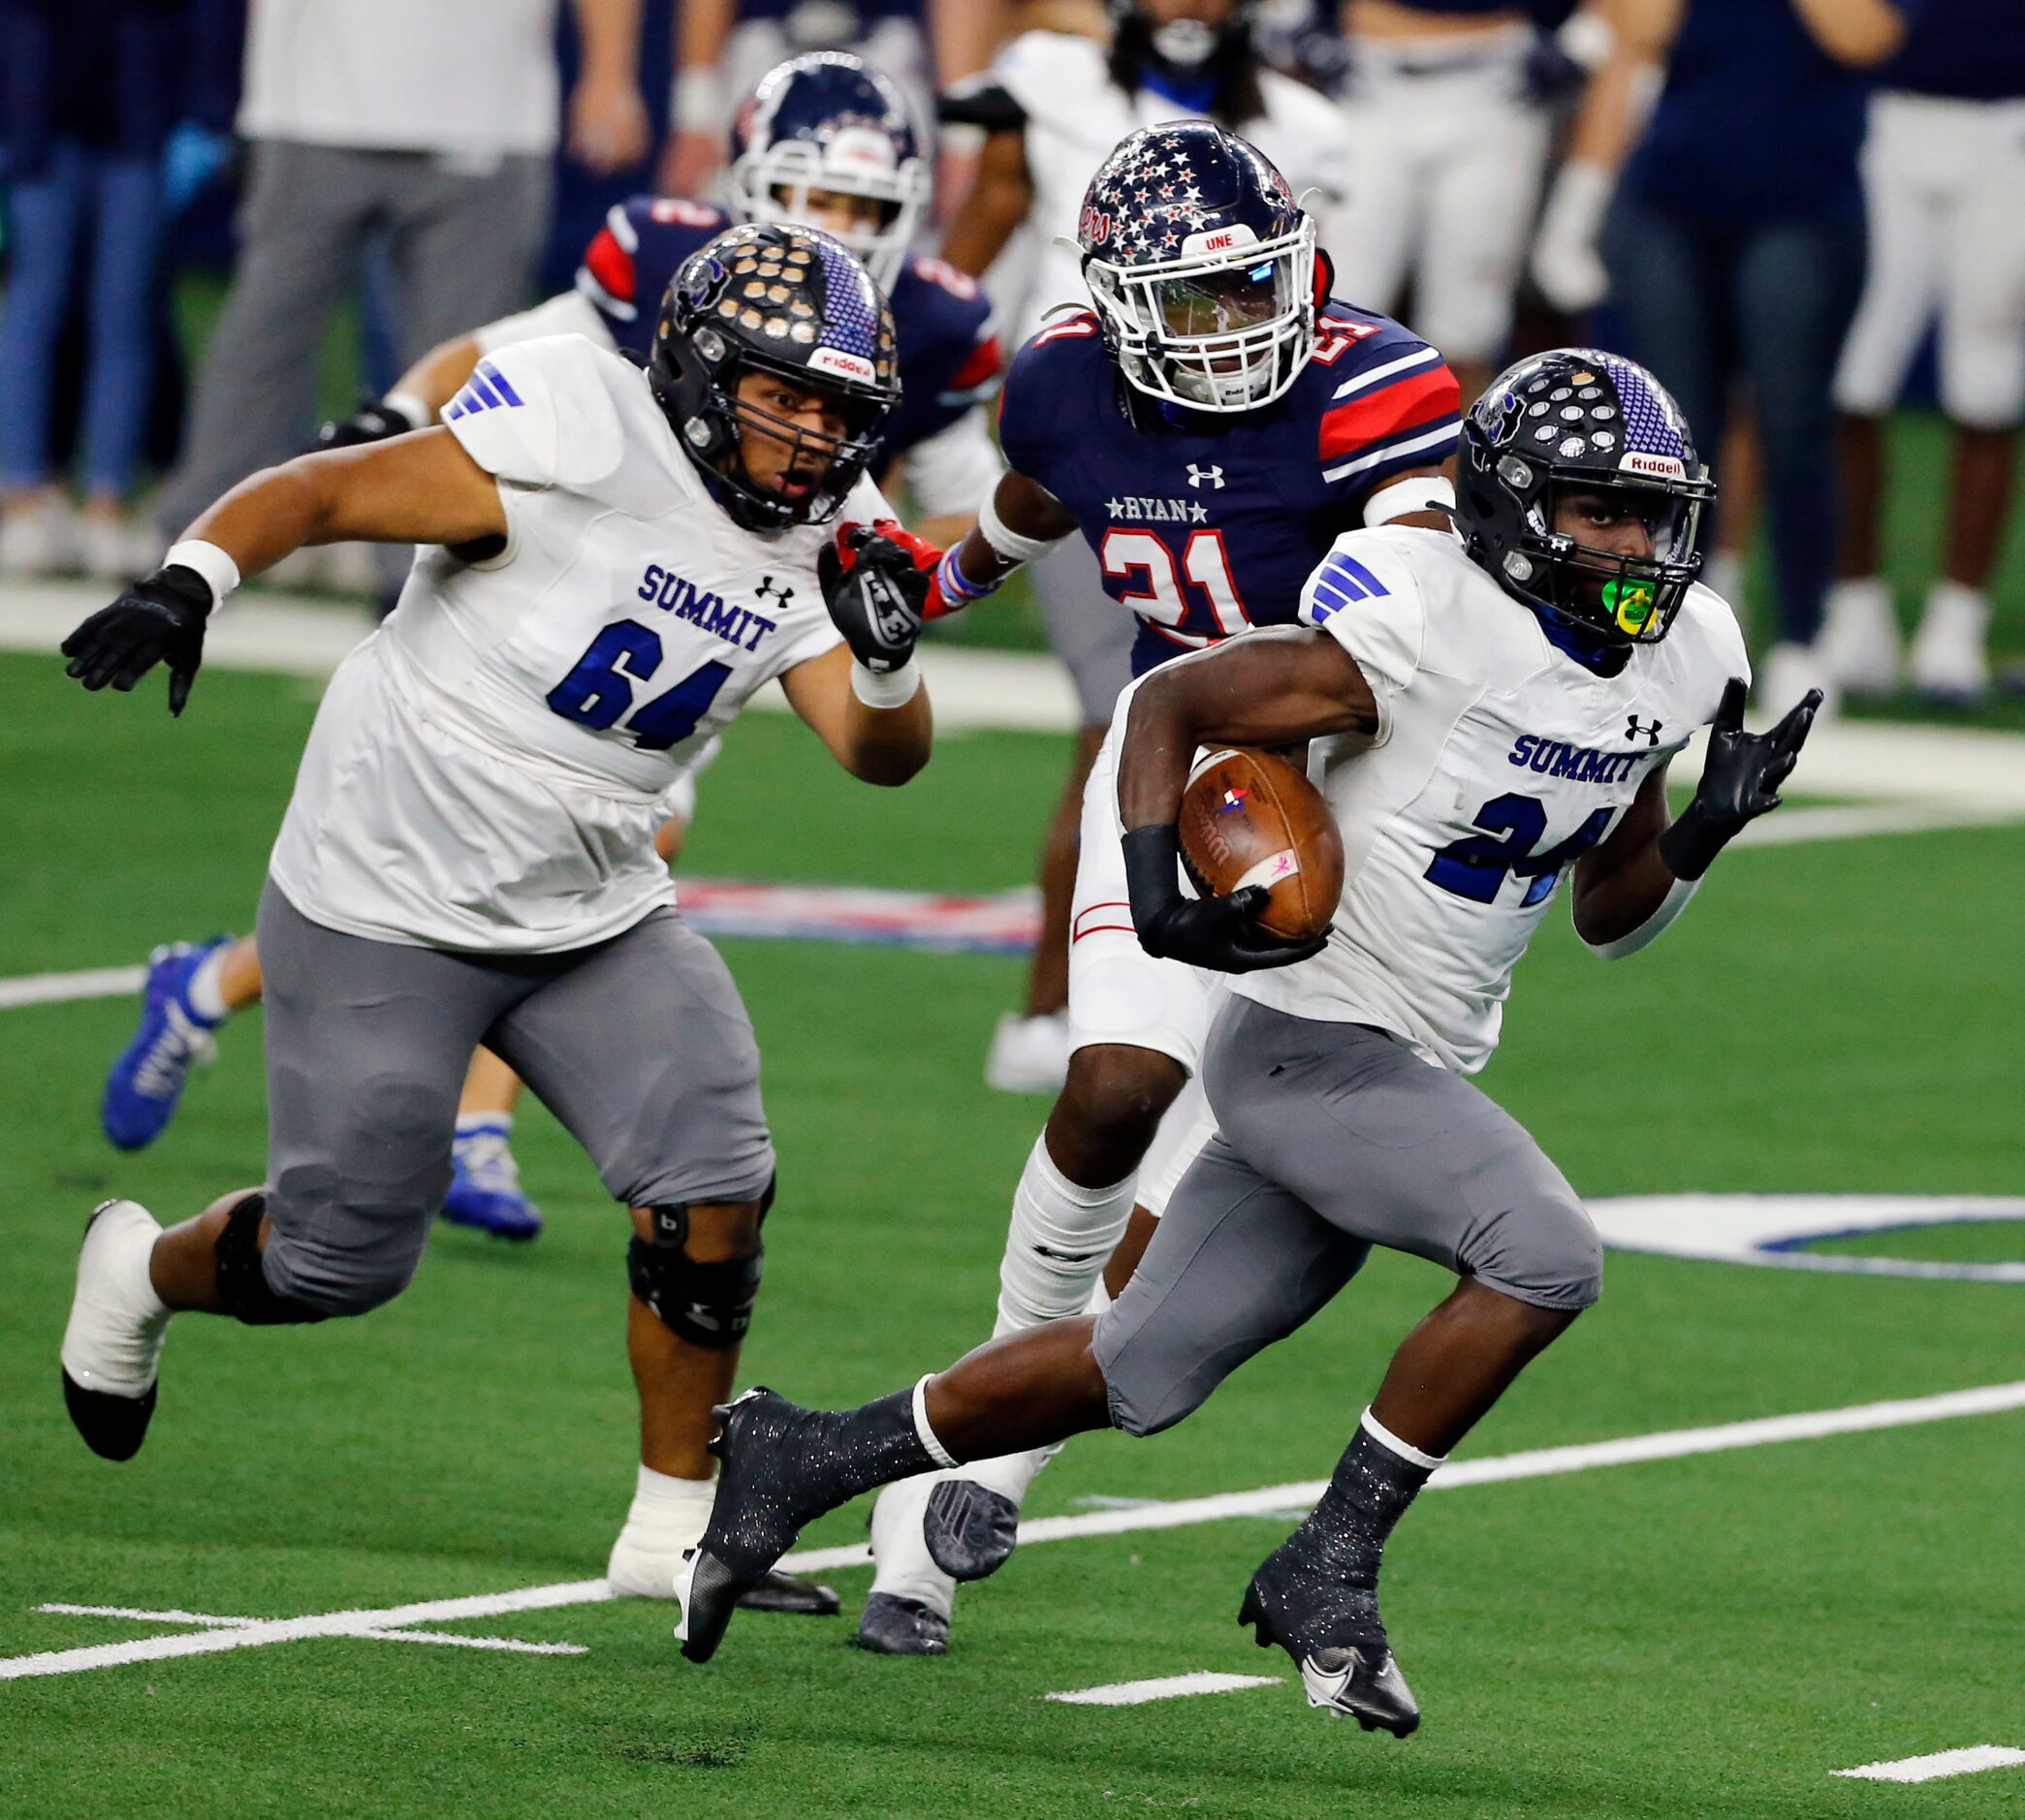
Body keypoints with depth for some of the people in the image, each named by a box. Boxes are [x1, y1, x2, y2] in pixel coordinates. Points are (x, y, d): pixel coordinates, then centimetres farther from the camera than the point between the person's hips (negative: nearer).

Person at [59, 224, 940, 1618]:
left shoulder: (819, 538, -1)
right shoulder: (586, 444, -22)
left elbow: (883, 755, -5)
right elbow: (321, 493, -22)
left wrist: (885, 652, -27)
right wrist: (188, 584, -39)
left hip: (595, 915, 6)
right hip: (388, 911, -6)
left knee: (714, 1198, -9)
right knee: (344, 1261, 2)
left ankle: (675, 1530, 7)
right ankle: (141, 1272, 36)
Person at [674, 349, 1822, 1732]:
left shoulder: (1681, 660, 5)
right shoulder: (1424, 629, -19)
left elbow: (1613, 915, 14)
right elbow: (1171, 701, -10)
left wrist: (1705, 830, -5)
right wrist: (1155, 889, -24)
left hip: (1416, 1075, 8)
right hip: (1311, 1045, -8)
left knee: (1141, 1375, 11)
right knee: (1547, 1257, -25)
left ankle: (805, 1460, 25)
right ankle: (1331, 1565, -12)